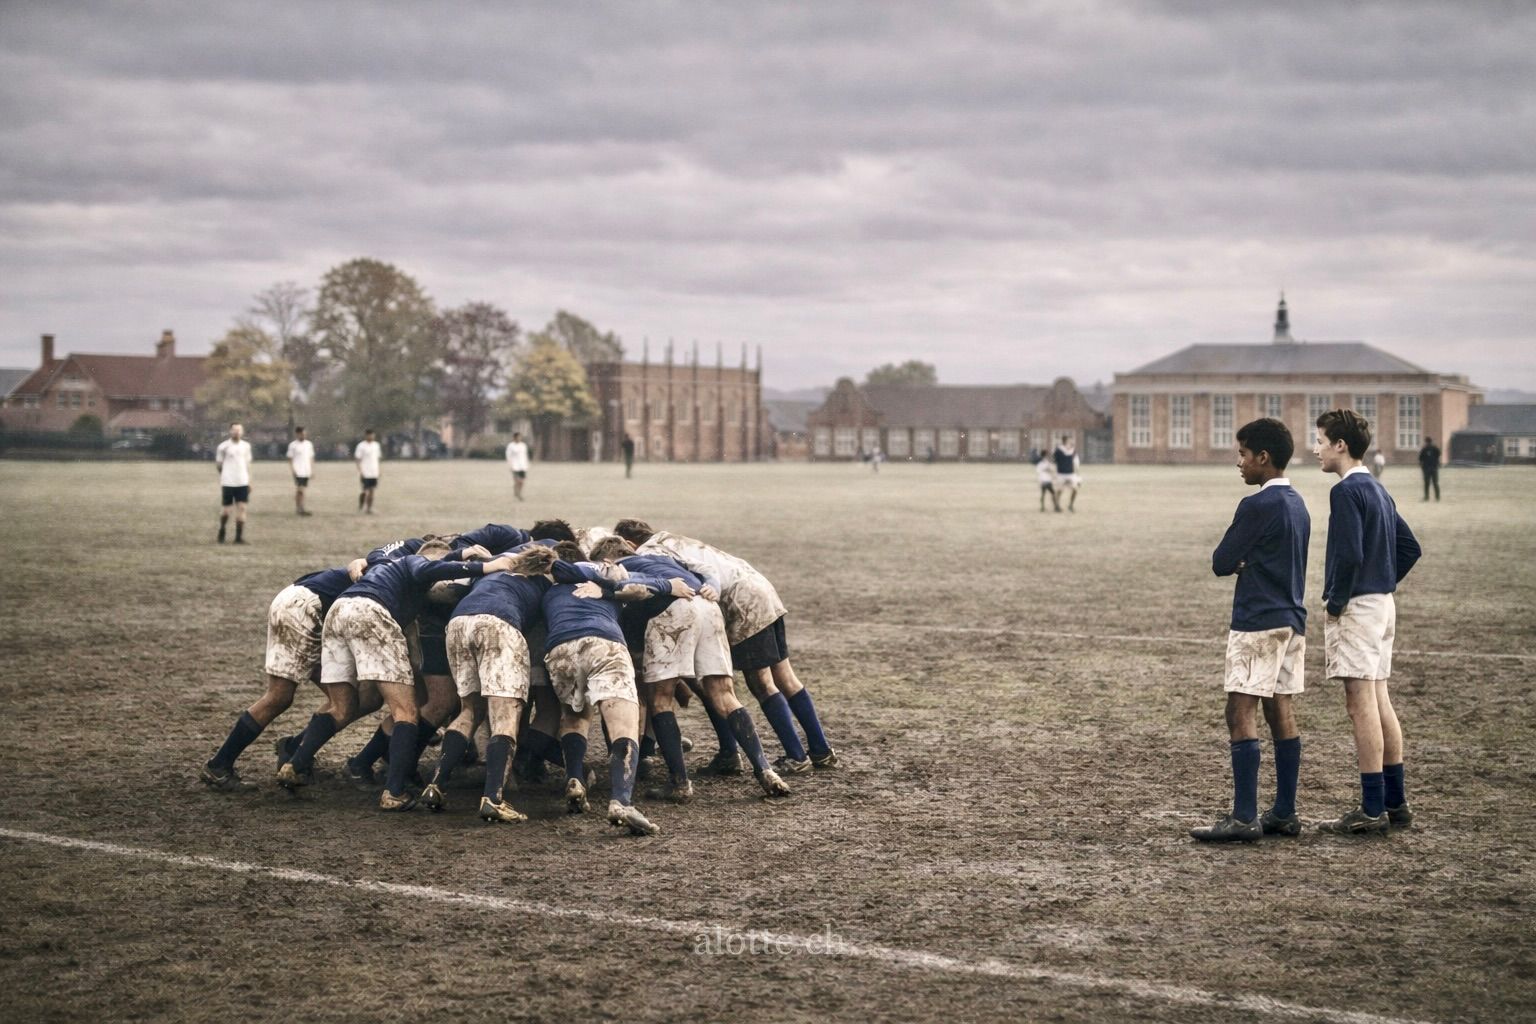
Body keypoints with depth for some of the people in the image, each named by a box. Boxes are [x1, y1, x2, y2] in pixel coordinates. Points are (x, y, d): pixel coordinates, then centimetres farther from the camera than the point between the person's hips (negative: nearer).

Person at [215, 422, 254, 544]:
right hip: (228, 482, -3)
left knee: (241, 508, -4)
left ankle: (239, 537, -2)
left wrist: (249, 481, 14)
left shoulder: (246, 446, 9)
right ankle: (221, 533, 26)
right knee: (225, 509, 3)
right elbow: (219, 463, 5)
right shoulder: (224, 446, -3)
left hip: (243, 482, 3)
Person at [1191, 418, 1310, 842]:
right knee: (1281, 713, 10)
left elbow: (1221, 563, -11)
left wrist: (1236, 562, 9)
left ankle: (1244, 817, -12)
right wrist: (1246, 563, 5)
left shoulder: (1256, 506, -15)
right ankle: (1285, 813, 13)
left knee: (1241, 713, -9)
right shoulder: (1297, 505, 14)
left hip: (1258, 622, -9)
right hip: (1292, 619, 9)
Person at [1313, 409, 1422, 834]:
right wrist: (1383, 585, 16)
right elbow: (1409, 548, 20)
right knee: (1379, 701, 13)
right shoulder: (1378, 490, 15)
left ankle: (1373, 809, -8)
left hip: (1356, 607, -10)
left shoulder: (1347, 490, -14)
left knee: (1361, 702, -8)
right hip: (1383, 604, 10)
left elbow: (1349, 554, -23)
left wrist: (1336, 603, -13)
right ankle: (1396, 802, 17)